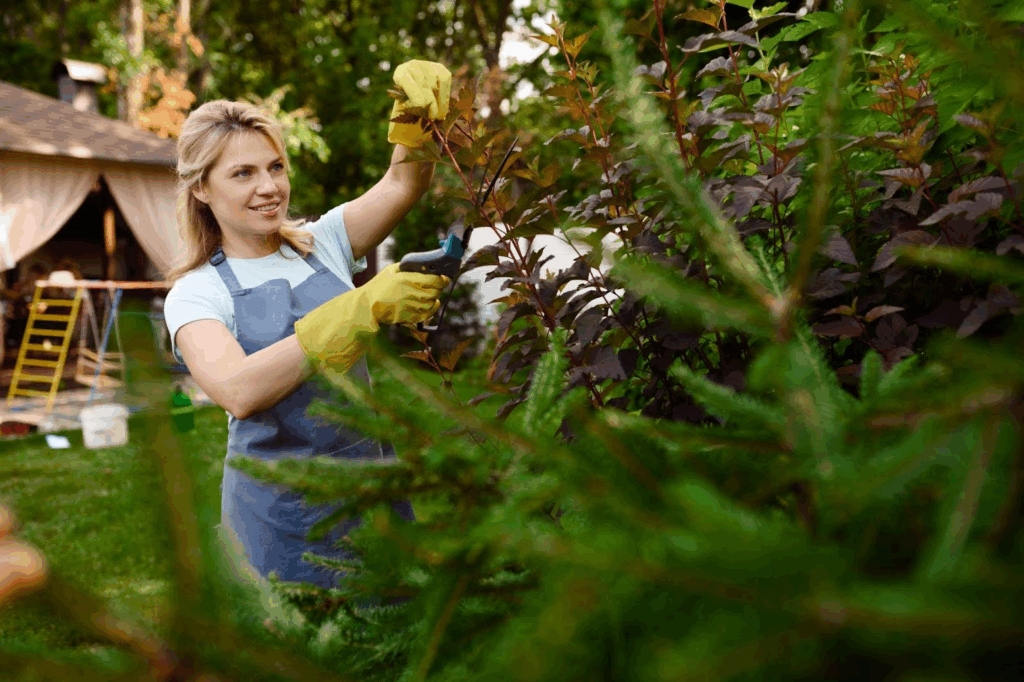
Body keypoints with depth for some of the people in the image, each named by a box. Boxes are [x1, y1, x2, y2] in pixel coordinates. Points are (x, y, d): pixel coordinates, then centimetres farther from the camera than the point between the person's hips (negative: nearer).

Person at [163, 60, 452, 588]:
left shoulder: (324, 244, 6)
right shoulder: (195, 293, -5)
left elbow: (403, 183, -5)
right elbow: (238, 390, -24)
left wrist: (418, 112, -27)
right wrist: (367, 306, -29)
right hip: (283, 508, -3)